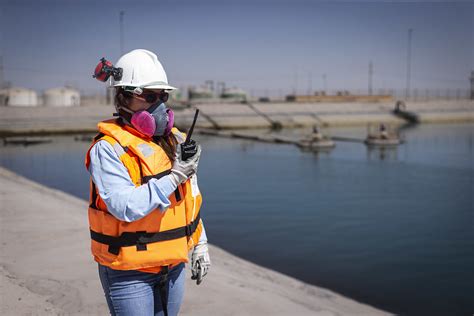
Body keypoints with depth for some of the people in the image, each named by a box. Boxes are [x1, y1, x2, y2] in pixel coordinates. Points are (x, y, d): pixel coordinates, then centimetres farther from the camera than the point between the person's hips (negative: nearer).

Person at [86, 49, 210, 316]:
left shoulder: (174, 140, 6)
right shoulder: (108, 149, -15)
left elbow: (191, 199, 14)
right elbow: (125, 207, -27)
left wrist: (200, 245, 15)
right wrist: (174, 177, -25)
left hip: (173, 264, 6)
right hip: (129, 272, -6)